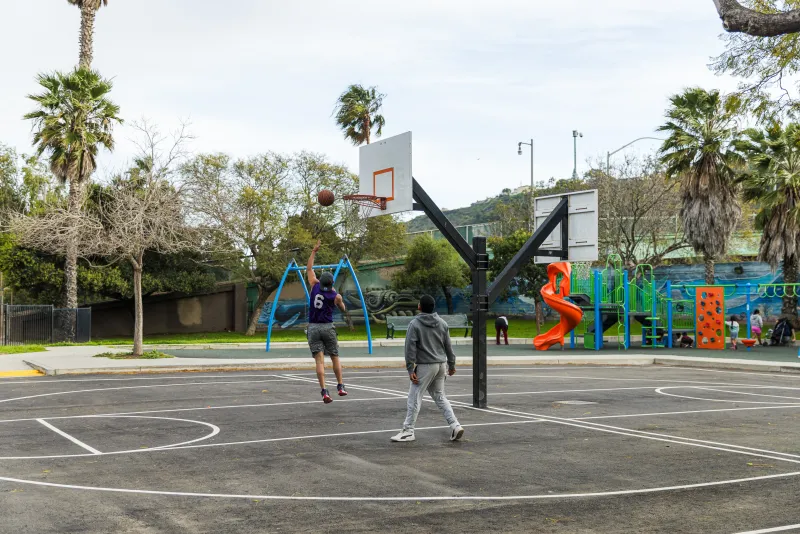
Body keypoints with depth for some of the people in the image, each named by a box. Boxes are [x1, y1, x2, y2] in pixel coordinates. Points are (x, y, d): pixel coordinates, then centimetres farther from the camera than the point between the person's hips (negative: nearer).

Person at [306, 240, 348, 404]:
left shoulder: (315, 286, -3)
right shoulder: (336, 296, -5)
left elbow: (309, 269, 11)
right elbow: (343, 309, 15)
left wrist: (314, 251, 17)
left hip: (313, 328, 1)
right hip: (328, 328, -1)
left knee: (320, 361, -5)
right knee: (335, 358, 15)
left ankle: (324, 392, -13)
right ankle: (340, 387, 17)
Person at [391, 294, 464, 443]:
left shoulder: (415, 324, -9)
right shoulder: (442, 323, 8)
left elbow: (410, 348, -12)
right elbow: (448, 346, 14)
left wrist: (411, 369, -11)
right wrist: (451, 364, 23)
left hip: (425, 366, -6)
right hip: (441, 364, 6)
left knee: (414, 397, -1)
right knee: (440, 396, 17)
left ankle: (408, 431, 1)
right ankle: (455, 425, 9)